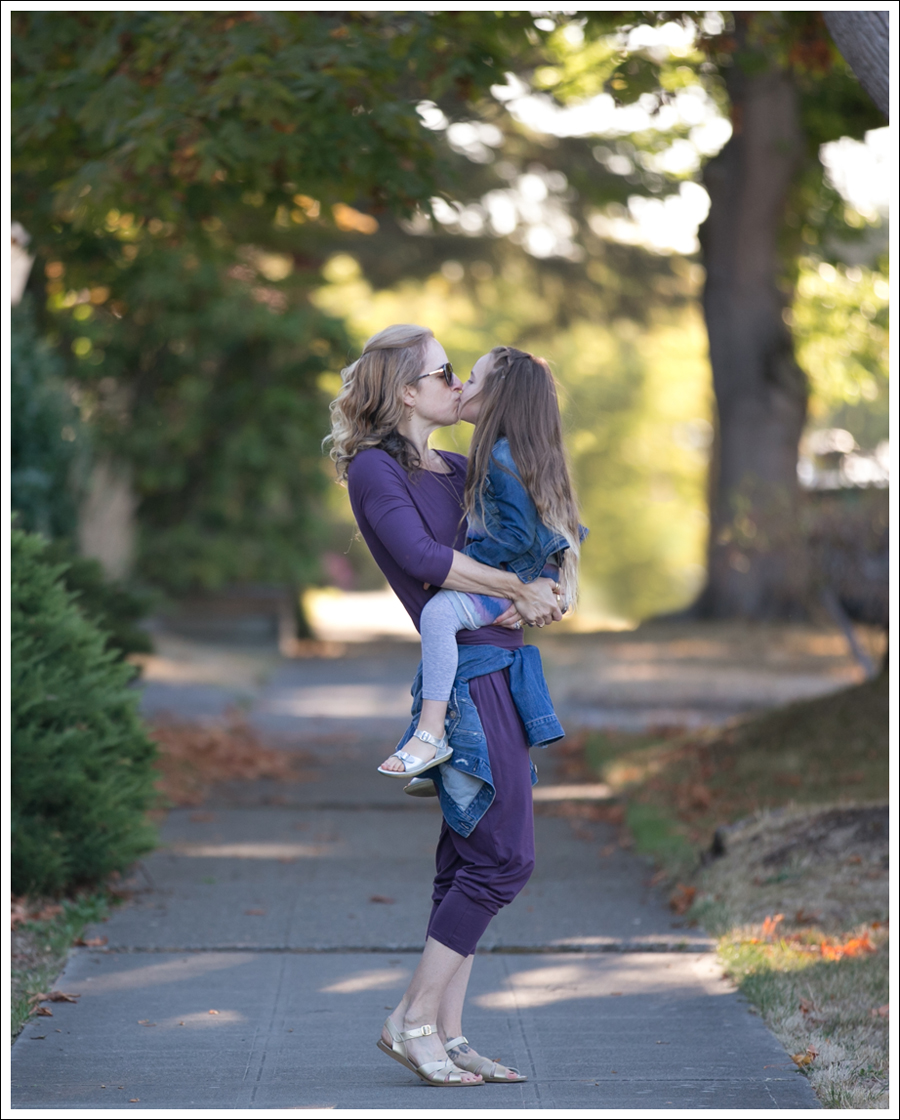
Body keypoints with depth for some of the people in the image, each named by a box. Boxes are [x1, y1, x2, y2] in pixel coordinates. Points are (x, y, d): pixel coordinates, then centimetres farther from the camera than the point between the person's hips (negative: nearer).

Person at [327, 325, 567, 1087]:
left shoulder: (458, 471, 20)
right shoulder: (374, 468, -5)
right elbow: (423, 556, -19)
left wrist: (551, 589, -3)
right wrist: (517, 590, -11)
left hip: (502, 665, 8)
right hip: (465, 671, -8)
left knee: (471, 856, 8)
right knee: (503, 855, -10)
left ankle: (447, 1034, 12)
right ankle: (412, 1022, -3)